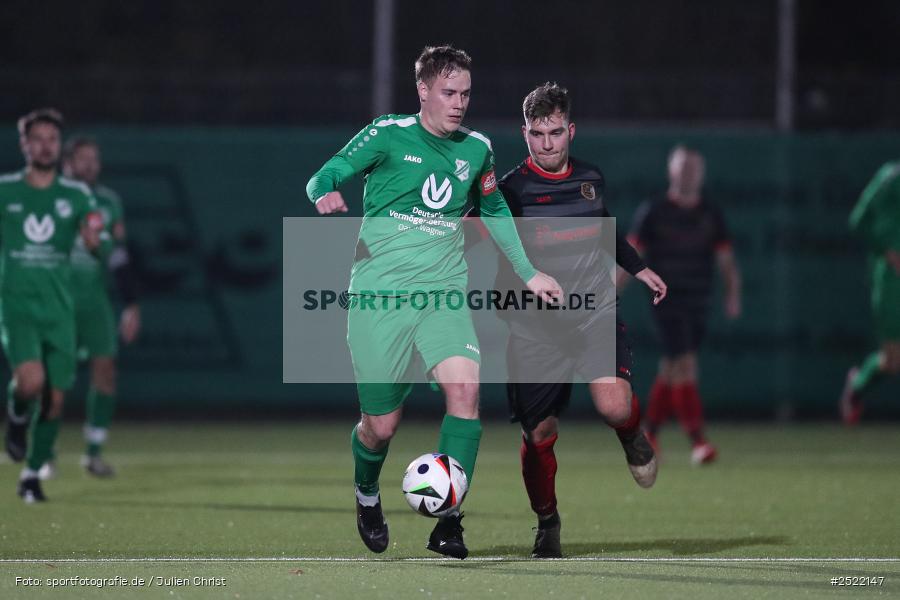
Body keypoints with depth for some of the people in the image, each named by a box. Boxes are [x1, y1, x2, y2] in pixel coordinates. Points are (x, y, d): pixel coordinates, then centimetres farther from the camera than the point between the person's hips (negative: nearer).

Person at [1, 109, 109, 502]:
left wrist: (96, 240, -24)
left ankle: (32, 475, 19)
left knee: (55, 398, 2)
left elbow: (100, 244, -3)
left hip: (58, 308, 2)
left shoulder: (76, 195, 6)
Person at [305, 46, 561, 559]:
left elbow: (495, 209, 26)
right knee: (382, 425, 1)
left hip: (444, 294, 3)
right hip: (380, 294, -3)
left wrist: (528, 272, 26)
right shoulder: (388, 135, -4)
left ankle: (448, 524, -18)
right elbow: (322, 180, -3)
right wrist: (326, 195, -28)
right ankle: (367, 495, 37)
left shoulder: (476, 148, 8)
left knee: (466, 388, -23)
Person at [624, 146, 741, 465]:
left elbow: (726, 259, 5)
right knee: (685, 366, -16)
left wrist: (733, 294, -9)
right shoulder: (652, 212, -3)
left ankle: (649, 434, 30)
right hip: (666, 302, -4)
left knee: (671, 372, 13)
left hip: (698, 305, 4)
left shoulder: (711, 215, 6)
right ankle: (697, 442, -21)